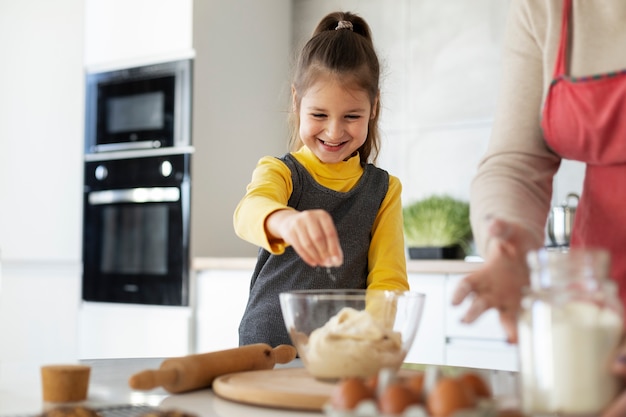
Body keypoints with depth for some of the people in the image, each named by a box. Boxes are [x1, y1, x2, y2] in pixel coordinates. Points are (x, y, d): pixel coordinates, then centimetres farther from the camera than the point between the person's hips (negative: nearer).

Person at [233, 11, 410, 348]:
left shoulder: (383, 190, 8)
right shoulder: (279, 172, 3)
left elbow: (389, 279, 1)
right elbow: (249, 212, -19)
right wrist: (286, 221, -42)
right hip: (267, 347, -1)